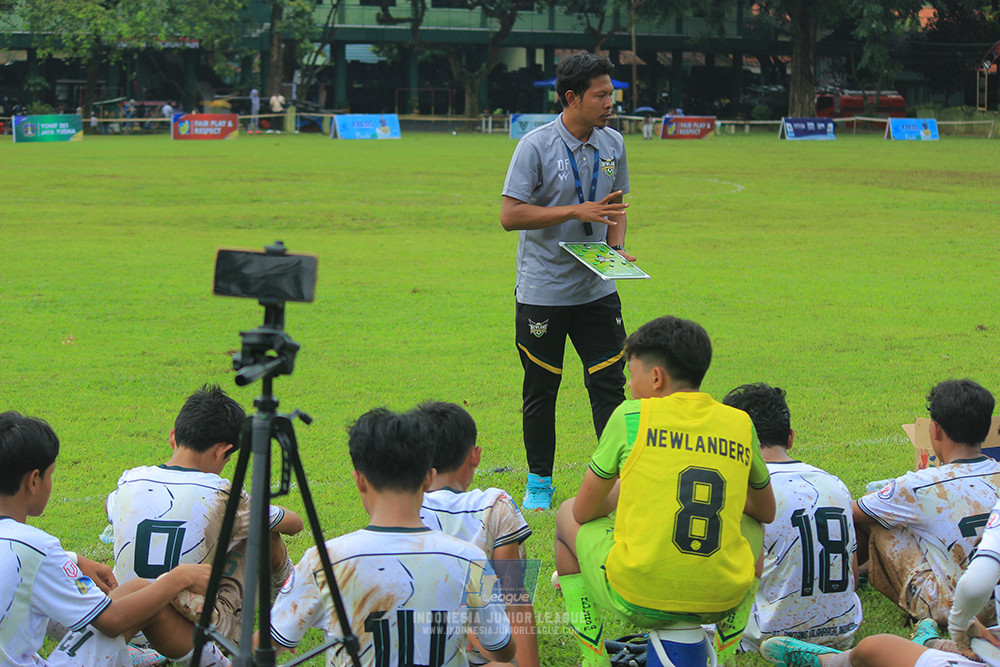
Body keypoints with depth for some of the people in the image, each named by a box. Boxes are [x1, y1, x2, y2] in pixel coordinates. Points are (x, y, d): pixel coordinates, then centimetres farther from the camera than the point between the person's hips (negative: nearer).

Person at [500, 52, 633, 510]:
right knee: (541, 389, 6)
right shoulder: (535, 146, -13)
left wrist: (617, 247, -1)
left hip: (597, 289, 4)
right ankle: (539, 482, 19)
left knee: (609, 382, 0)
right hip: (543, 292, -4)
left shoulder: (612, 145, 5)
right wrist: (577, 211, -21)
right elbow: (510, 215, -16)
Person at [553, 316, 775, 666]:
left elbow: (584, 512, 6)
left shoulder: (631, 416, -3)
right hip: (722, 601, 3)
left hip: (637, 600, -3)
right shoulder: (740, 424, 6)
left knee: (567, 515, 26)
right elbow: (767, 511, 22)